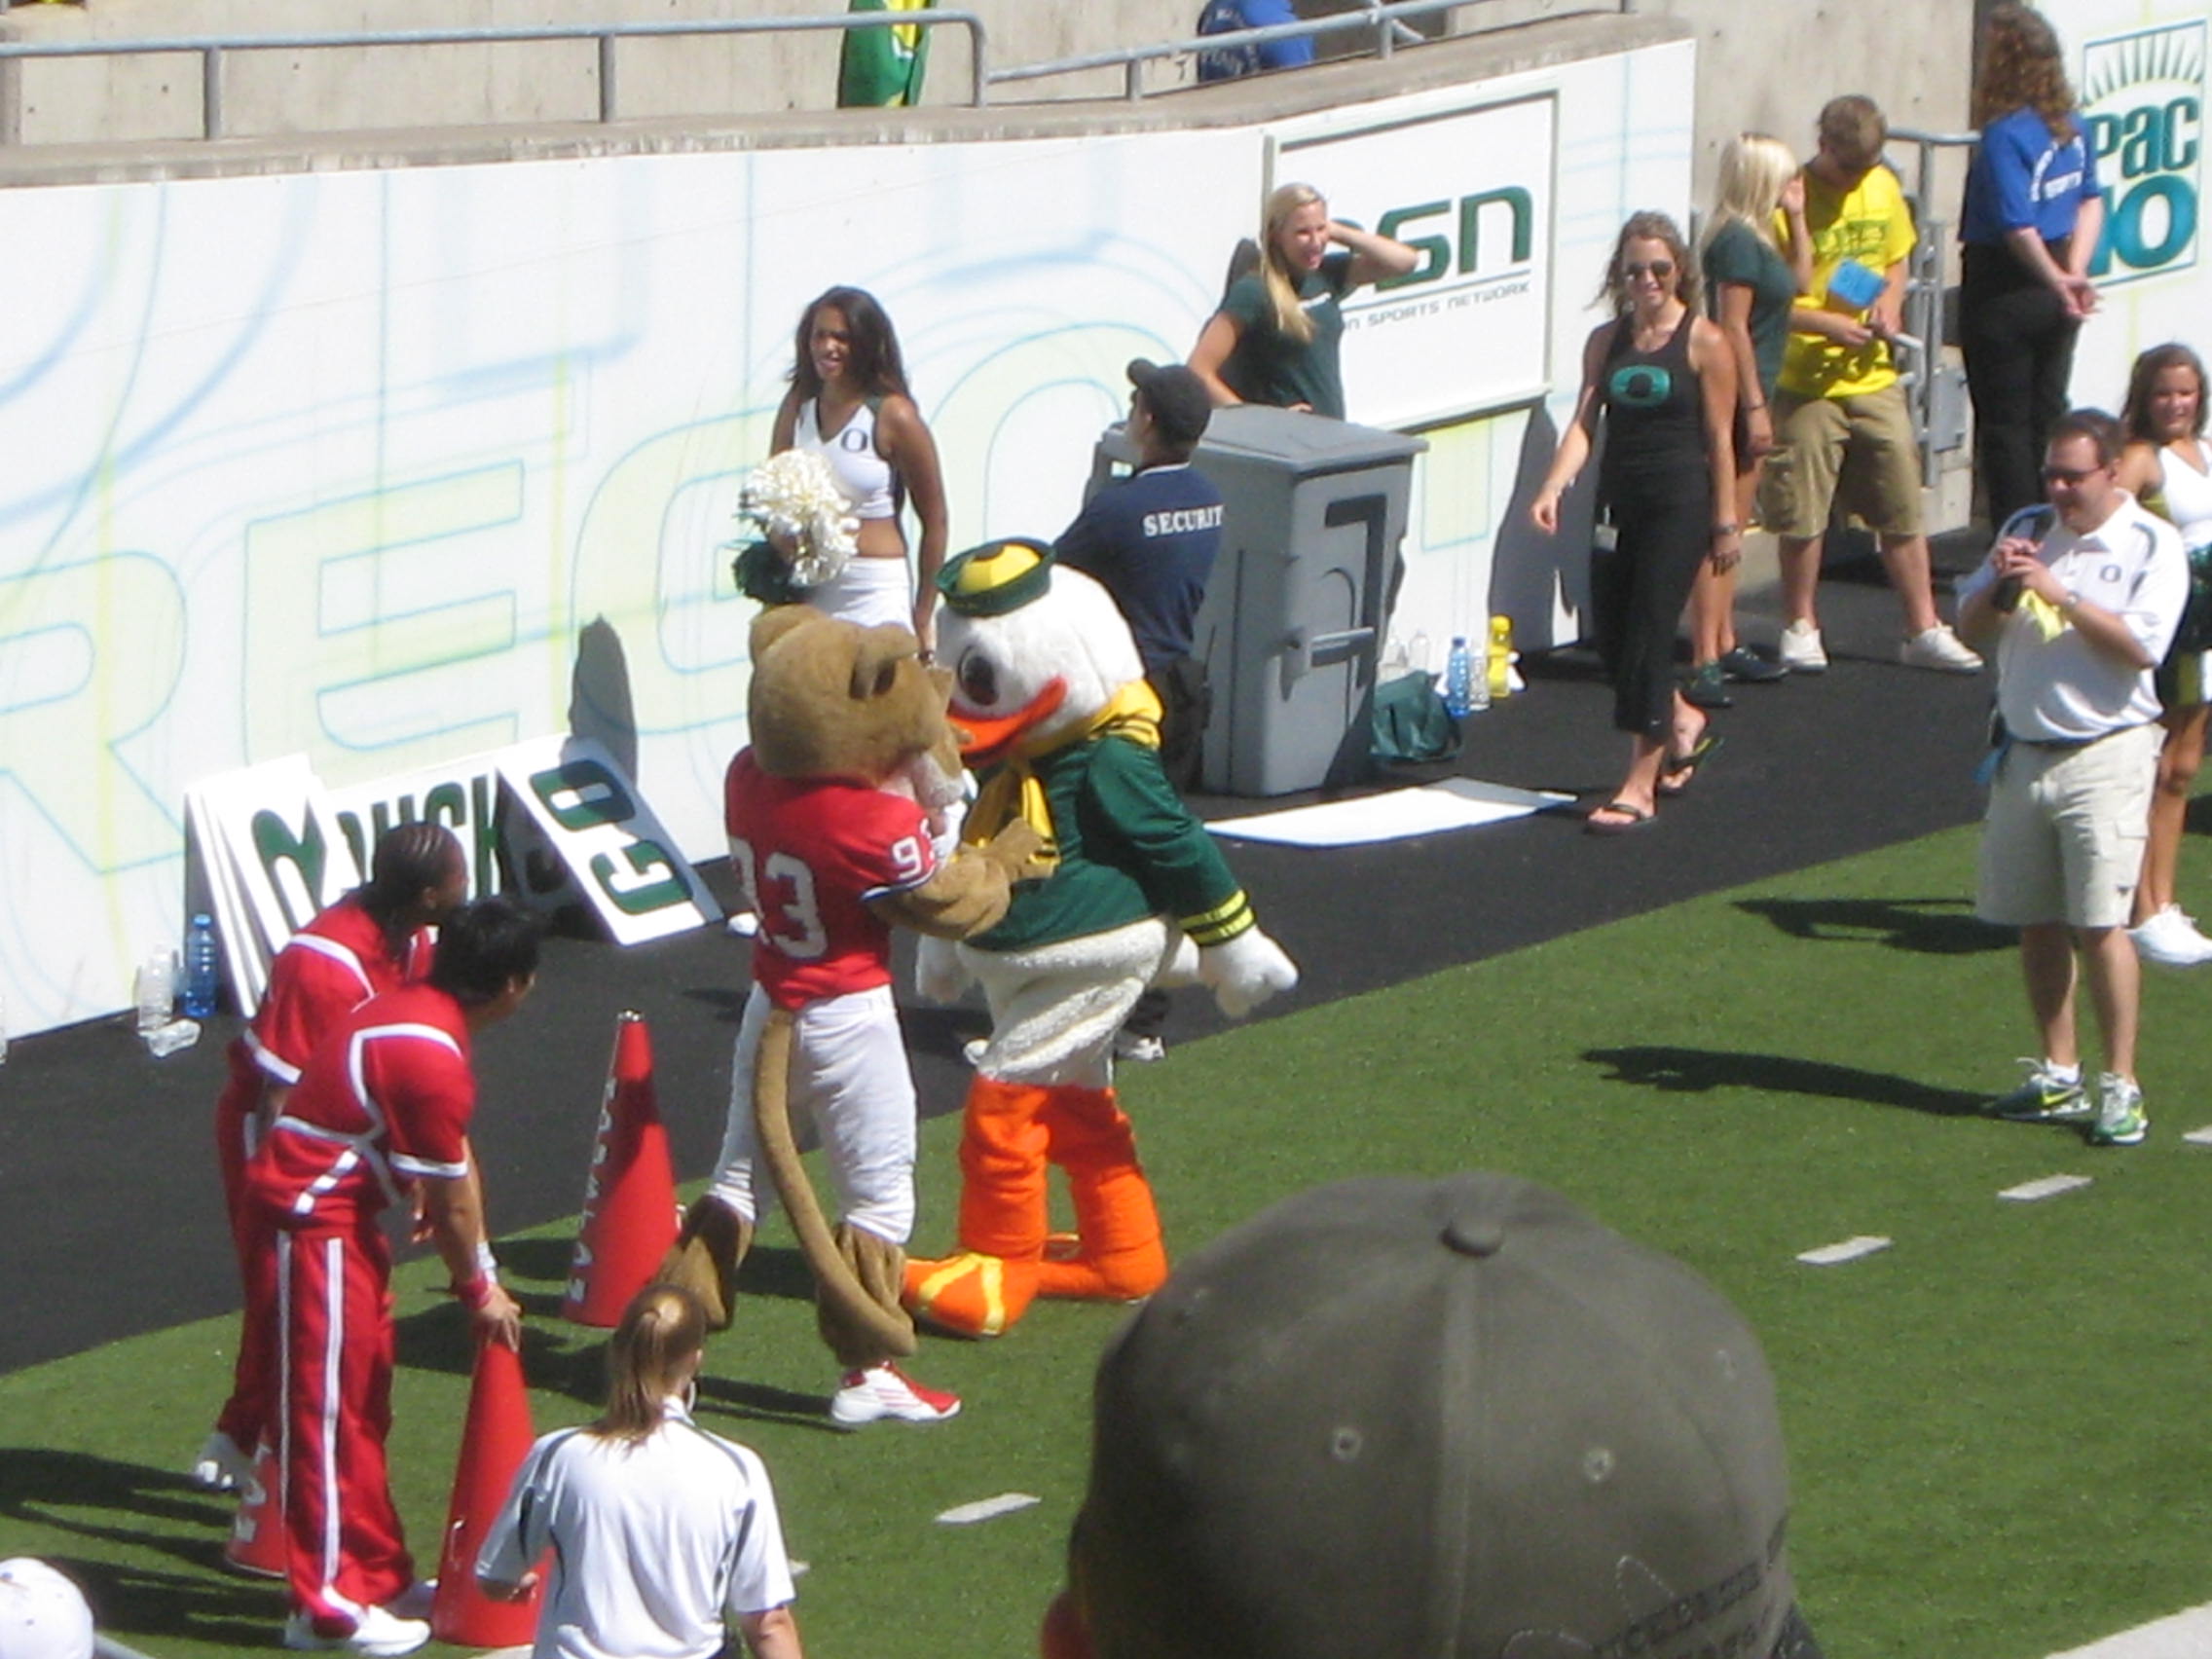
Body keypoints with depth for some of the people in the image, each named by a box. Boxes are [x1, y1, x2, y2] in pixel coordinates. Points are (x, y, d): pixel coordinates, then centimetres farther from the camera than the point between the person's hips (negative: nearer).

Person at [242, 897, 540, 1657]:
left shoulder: (416, 1011, 6)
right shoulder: (431, 1058, -25)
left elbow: (454, 1160, 12)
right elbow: (449, 1193, -15)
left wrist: (480, 1268, 14)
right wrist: (479, 1289, -2)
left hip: (344, 1217, 10)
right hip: (314, 1227, -10)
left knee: (364, 1401, 18)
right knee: (325, 1405, -4)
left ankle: (380, 1574, 28)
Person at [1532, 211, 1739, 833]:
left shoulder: (1703, 343, -4)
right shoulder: (1607, 341, 8)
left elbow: (1719, 439, -3)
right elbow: (1584, 423, -1)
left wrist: (1725, 523, -3)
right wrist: (1553, 488, -17)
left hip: (1679, 503, -5)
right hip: (1618, 501, 5)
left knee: (1645, 634, -10)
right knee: (1614, 636, 9)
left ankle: (1640, 786, -7)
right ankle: (1683, 721, 38)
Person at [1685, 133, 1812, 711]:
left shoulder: (1758, 236, 13)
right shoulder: (1736, 241, -17)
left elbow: (1799, 280, 26)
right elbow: (1734, 327, -20)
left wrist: (1796, 217, 15)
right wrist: (1754, 407, -21)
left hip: (1750, 394, 11)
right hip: (1735, 397, -11)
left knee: (1731, 527, 18)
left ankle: (1724, 646, 28)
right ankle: (1706, 661, -14)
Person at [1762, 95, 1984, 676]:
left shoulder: (1882, 187, 5)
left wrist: (1890, 300, -1)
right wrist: (1824, 324, -23)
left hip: (1873, 376, 5)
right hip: (1806, 383, -5)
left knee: (1903, 507, 6)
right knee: (1802, 513, 3)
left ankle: (1924, 630, 13)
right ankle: (1800, 628, 18)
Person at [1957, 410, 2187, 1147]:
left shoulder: (2152, 546, -3)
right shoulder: (2027, 530, 12)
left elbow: (2140, 645, -15)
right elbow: (1970, 628, 11)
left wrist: (2060, 595, -18)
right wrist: (1998, 584, -9)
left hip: (2104, 753, -5)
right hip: (2024, 751, 5)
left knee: (2101, 922, -11)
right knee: (2037, 923, 7)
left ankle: (2121, 1087, -7)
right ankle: (2057, 1077, 16)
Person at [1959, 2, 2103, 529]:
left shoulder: (2006, 134, -20)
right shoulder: (2071, 125, 3)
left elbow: (2018, 227, -24)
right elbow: (2091, 202, 9)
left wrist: (2059, 281, -13)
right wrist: (2074, 272, 1)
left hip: (2004, 292, -7)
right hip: (2051, 303, 7)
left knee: (2004, 426, 1)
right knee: (2047, 417, 16)